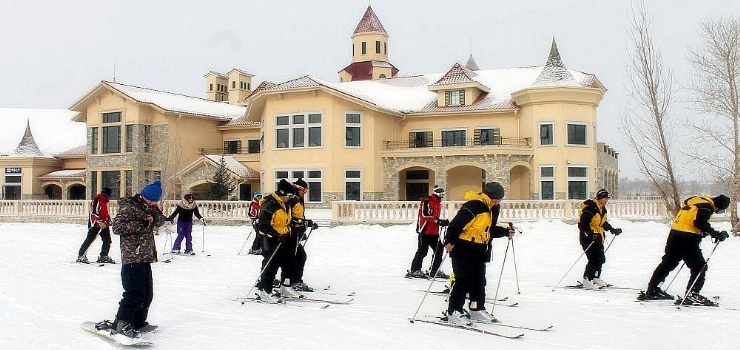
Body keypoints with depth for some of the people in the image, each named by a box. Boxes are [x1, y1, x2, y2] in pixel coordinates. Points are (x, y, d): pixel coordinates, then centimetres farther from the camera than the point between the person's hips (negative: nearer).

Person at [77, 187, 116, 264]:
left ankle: (103, 256, 18)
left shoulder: (104, 201, 16)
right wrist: (99, 221, -30)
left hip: (103, 224, 9)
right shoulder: (97, 200, -14)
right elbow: (94, 213, -23)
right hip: (95, 224, -9)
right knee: (89, 239, -8)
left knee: (107, 240, 7)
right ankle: (81, 256, -1)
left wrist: (108, 219, 25)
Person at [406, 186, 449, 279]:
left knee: (439, 249, 7)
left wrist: (442, 222, 6)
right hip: (425, 231, -9)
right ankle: (414, 270, 0)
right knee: (422, 250, -8)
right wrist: (439, 221, -29)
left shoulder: (438, 204, 16)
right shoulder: (426, 201, -12)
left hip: (434, 232, 9)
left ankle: (435, 271, 17)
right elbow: (426, 215, -23)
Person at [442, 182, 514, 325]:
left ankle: (477, 309, 27)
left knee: (479, 281, 14)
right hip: (464, 249, -9)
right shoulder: (473, 206, -21)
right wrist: (449, 241, -30)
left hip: (480, 251, 9)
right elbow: (456, 224, -23)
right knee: (464, 281, -8)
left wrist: (505, 231, 10)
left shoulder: (493, 208, 10)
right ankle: (453, 312, 1)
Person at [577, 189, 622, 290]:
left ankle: (596, 278, 30)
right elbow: (583, 224, -24)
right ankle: (586, 281, -6)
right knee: (594, 259, -13)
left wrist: (612, 229, 17)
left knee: (601, 258, 14)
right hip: (588, 237, -10)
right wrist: (590, 234, -31)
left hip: (598, 237, 10)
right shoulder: (590, 208, -19)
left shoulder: (602, 209, 11)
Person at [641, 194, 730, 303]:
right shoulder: (707, 206, -9)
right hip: (687, 238, -9)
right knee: (700, 267, 0)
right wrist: (716, 234, -17)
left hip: (674, 233, 9)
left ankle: (652, 291, 23)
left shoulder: (696, 200, 18)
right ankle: (692, 294, -6)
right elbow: (700, 222, -22)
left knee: (668, 263, 18)